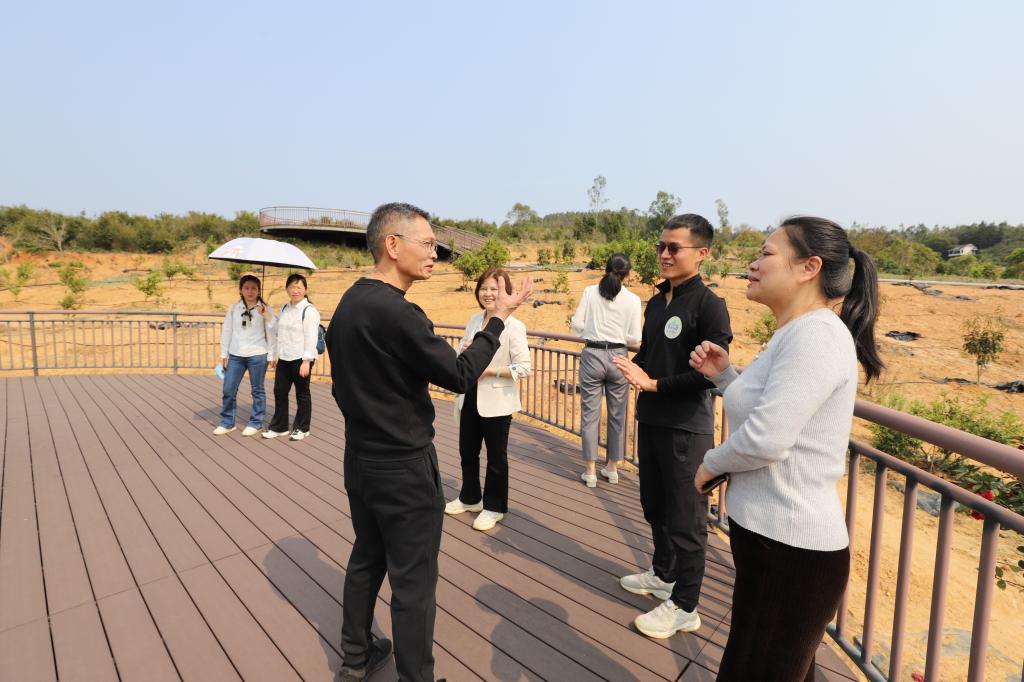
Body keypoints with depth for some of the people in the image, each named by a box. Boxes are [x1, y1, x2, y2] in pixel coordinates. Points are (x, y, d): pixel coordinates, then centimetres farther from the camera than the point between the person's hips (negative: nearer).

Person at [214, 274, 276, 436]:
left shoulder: (265, 309, -3)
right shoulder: (233, 308, 6)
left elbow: (271, 334, -3)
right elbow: (226, 331, 9)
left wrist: (271, 356, -6)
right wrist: (224, 353, 7)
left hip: (257, 355, -3)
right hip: (235, 355, 3)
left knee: (257, 390, 7)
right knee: (229, 390, 7)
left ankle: (256, 422, 19)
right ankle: (227, 422, 21)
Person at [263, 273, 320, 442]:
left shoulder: (309, 311, -11)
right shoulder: (284, 309, 13)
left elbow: (311, 338, -16)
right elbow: (280, 332, 21)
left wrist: (306, 361, -19)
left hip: (300, 359, -7)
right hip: (284, 358, 7)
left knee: (302, 394, 5)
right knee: (279, 391, 11)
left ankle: (301, 428, 20)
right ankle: (279, 427, 26)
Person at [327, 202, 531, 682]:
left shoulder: (349, 303, 4)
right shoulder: (395, 311, -24)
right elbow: (460, 376, -19)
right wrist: (499, 317, -11)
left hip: (361, 458, 9)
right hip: (403, 467, -9)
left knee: (366, 558, 23)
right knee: (412, 580, 7)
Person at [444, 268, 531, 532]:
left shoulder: (514, 326, -15)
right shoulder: (474, 320, 6)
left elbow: (524, 368, -18)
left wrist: (489, 370, -22)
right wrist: (465, 353, -10)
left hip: (497, 402, -6)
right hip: (470, 398, 7)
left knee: (496, 458, 10)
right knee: (467, 452, 19)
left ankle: (494, 507, 30)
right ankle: (469, 498, 41)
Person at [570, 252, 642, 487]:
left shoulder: (590, 292, -2)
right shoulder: (632, 299, -4)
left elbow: (576, 324, -2)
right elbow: (634, 338, -5)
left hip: (592, 356, 0)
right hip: (618, 357, 0)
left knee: (590, 414, 8)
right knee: (617, 414, 15)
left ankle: (590, 471, 15)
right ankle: (612, 468, 27)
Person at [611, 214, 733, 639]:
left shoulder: (709, 305, -14)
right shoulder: (656, 302, 10)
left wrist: (654, 384, -19)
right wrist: (635, 369, -2)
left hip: (687, 428, -8)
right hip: (651, 421, 8)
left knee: (685, 518, 5)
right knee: (654, 505, 21)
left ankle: (684, 607, 22)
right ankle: (663, 574, 43)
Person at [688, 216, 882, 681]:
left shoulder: (815, 334, -22)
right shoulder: (796, 334, 10)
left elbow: (766, 438, -29)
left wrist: (710, 465, -11)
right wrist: (723, 375, 2)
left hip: (790, 549, -10)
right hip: (774, 535, 10)